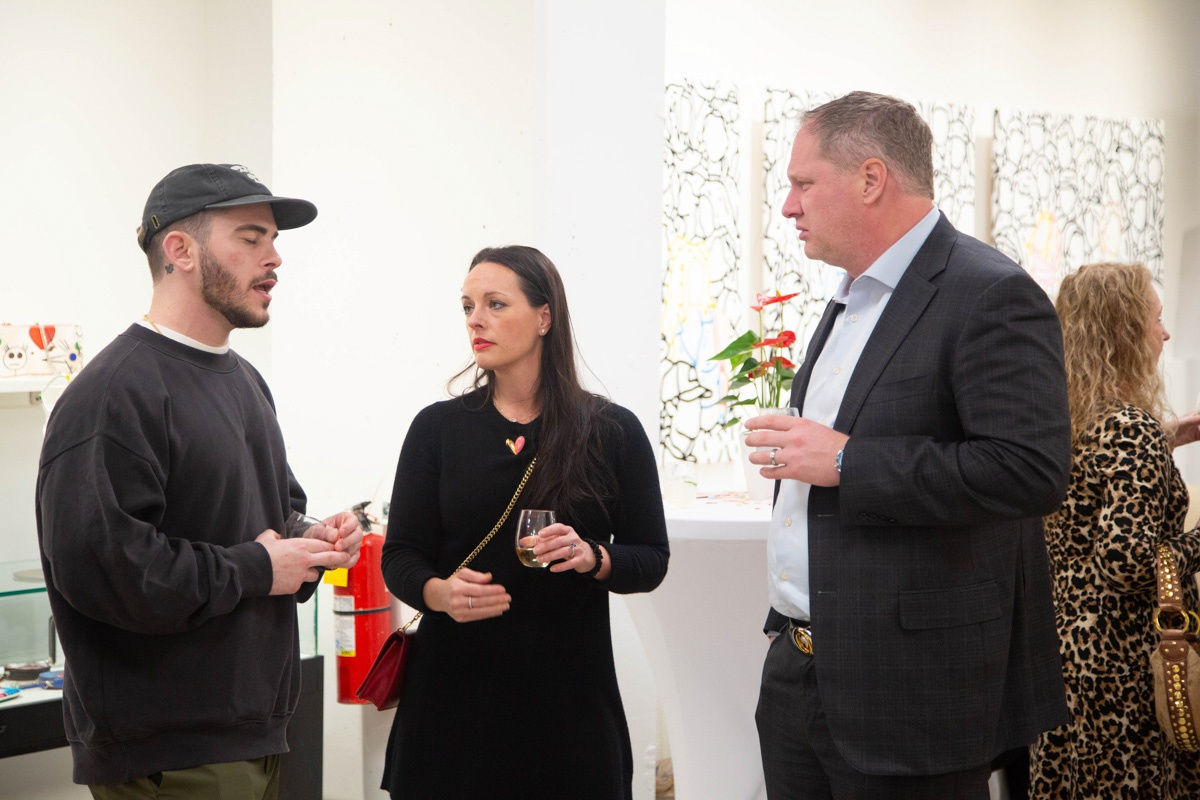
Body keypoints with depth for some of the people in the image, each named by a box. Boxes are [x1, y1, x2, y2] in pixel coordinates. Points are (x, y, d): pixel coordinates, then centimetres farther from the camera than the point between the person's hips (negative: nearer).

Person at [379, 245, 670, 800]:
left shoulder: (613, 432, 1)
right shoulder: (438, 428, 3)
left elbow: (651, 560, 3)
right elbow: (400, 557, 3)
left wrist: (593, 558, -17)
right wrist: (441, 592, -19)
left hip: (569, 696, 0)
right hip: (455, 690, 1)